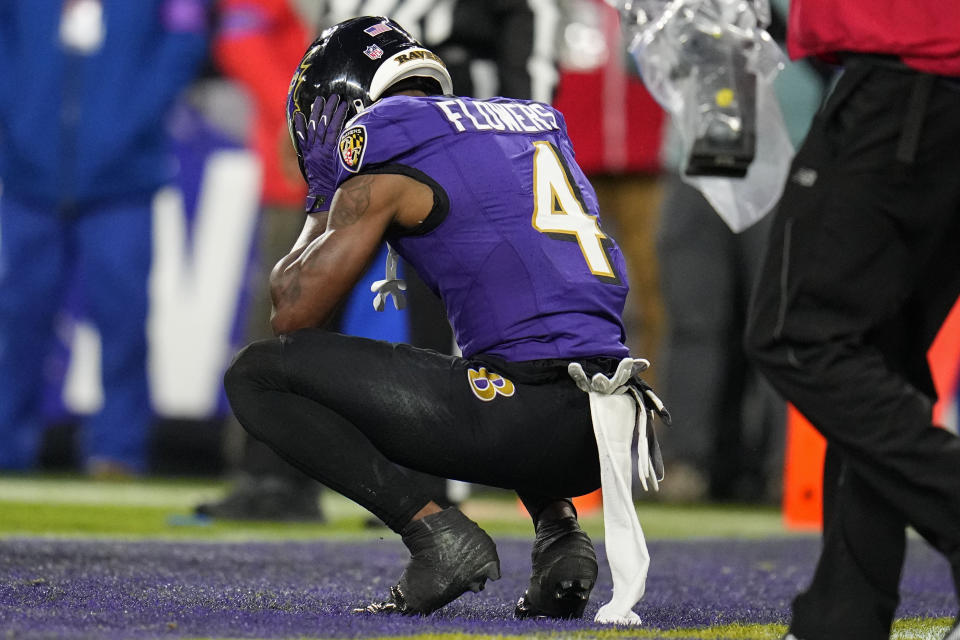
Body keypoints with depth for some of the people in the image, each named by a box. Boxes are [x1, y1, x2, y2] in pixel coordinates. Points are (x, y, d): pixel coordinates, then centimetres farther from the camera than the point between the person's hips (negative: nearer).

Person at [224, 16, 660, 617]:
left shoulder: (386, 159, 1)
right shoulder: (536, 122, 22)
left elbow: (294, 314, 7)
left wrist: (325, 201, 24)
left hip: (529, 419, -7)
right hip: (608, 431, 7)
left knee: (257, 375, 2)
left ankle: (437, 532, -7)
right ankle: (559, 529, 15)